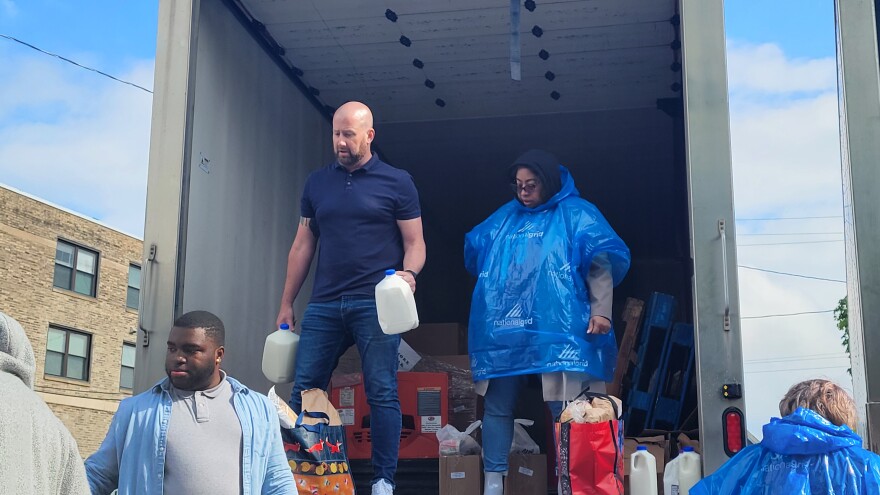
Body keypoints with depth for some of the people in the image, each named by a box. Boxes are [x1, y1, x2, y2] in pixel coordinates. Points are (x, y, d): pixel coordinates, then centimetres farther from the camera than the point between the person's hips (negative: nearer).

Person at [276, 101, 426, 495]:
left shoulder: (397, 182, 4)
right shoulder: (317, 183, 14)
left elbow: (415, 244, 3)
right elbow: (303, 246, 16)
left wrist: (409, 273, -18)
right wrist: (286, 304, 13)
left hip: (375, 303, -3)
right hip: (324, 304, 4)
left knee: (382, 394, -3)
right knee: (303, 391, 2)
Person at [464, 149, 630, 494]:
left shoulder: (577, 214, 4)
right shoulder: (504, 217, 19)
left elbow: (601, 263, -4)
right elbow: (474, 253, 30)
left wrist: (601, 310, -14)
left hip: (556, 330, -4)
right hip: (503, 330, 5)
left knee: (564, 409, -3)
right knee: (497, 407, 6)